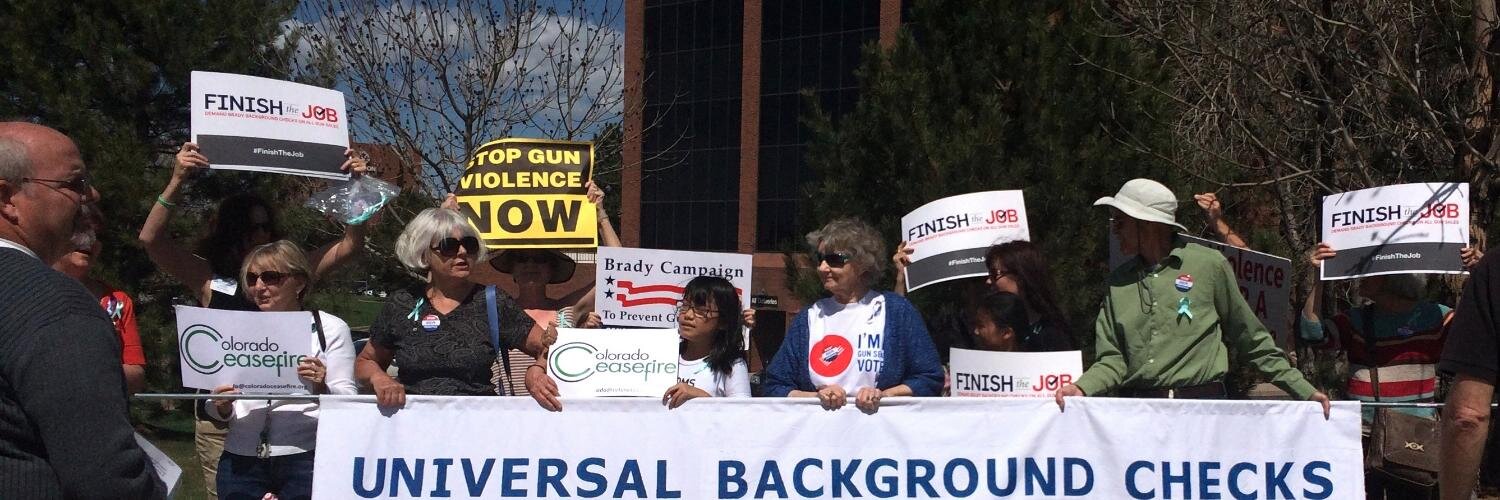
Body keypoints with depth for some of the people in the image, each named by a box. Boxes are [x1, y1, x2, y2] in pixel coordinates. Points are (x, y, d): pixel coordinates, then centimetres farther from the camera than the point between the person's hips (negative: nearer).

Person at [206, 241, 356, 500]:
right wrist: (222, 408, -5)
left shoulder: (330, 327, 5)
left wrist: (322, 389, -20)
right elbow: (220, 413, 17)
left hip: (306, 458, -3)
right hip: (241, 461, 3)